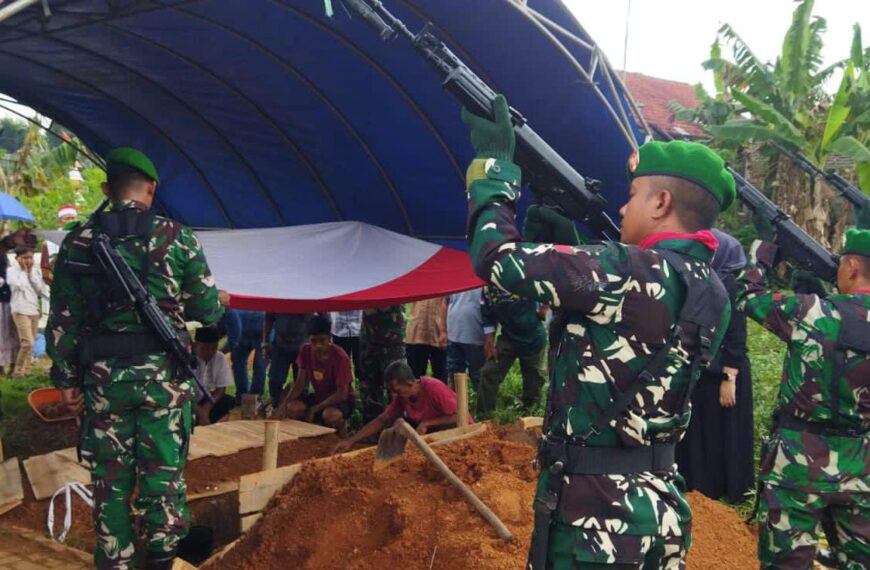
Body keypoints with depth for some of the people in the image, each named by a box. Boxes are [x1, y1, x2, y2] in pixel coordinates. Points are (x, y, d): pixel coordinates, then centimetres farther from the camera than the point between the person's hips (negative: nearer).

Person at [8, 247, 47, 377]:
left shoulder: (36, 270, 11)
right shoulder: (12, 271, -4)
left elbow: (40, 288, 1)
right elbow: (20, 285, -19)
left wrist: (31, 272, -3)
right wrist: (23, 271, -8)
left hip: (35, 310, 6)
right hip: (21, 311, -6)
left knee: (31, 343, 9)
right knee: (27, 342, -15)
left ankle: (26, 370, 17)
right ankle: (18, 371, -5)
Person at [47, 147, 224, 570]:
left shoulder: (78, 242, 3)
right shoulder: (176, 238, -3)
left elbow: (62, 321, 2)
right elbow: (208, 311, 0)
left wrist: (66, 379, 10)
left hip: (103, 376, 2)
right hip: (163, 374, -2)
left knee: (110, 479, 11)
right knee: (163, 473, 7)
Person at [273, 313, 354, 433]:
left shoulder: (340, 357, -24)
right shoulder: (306, 351, -9)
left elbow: (342, 393, -25)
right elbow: (299, 383, -6)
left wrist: (314, 409, -28)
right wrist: (283, 404, -23)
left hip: (341, 400, -4)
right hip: (319, 396, 5)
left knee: (330, 414, -39)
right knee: (292, 408, -25)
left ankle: (340, 436, -5)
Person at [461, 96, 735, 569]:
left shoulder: (634, 272, -22)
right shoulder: (711, 292, 5)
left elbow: (498, 258, -18)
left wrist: (494, 159, -6)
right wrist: (572, 243, 12)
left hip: (598, 512, -8)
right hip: (656, 502, 9)